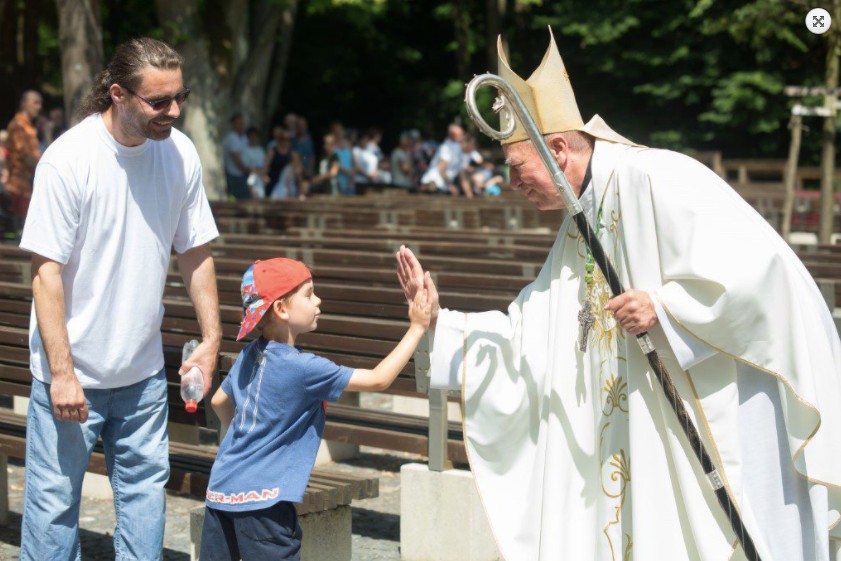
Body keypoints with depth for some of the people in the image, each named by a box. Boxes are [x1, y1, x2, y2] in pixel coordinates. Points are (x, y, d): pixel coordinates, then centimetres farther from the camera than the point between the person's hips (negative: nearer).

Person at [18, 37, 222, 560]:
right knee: (54, 498, 1)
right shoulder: (69, 158, -17)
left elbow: (196, 253, 9)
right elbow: (47, 272, -16)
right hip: (73, 370, -5)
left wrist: (212, 339, 3)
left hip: (144, 369, 5)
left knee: (145, 487, 13)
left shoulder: (180, 153, -2)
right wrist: (61, 373, -19)